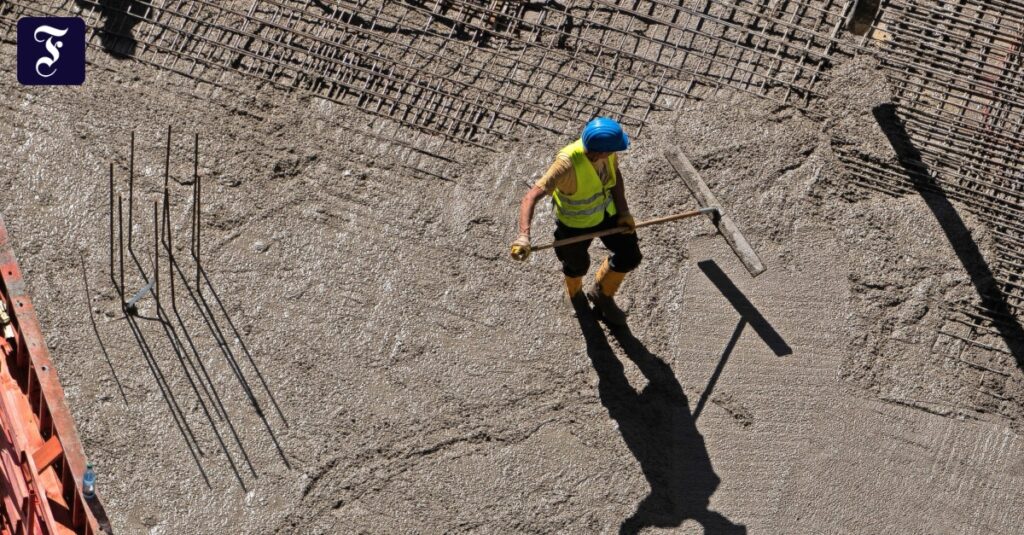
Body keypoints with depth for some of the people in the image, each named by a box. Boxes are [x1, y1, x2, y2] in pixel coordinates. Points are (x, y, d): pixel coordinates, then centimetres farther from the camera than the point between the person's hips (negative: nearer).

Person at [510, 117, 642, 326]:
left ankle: (602, 295, 41)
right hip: (576, 223, -4)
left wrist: (624, 211, -7)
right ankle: (574, 291, 62)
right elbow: (530, 197, -46)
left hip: (606, 210, 4)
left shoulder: (606, 147, -26)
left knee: (630, 257, 11)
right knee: (578, 265, 23)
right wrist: (523, 236, -59)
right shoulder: (567, 164, -44)